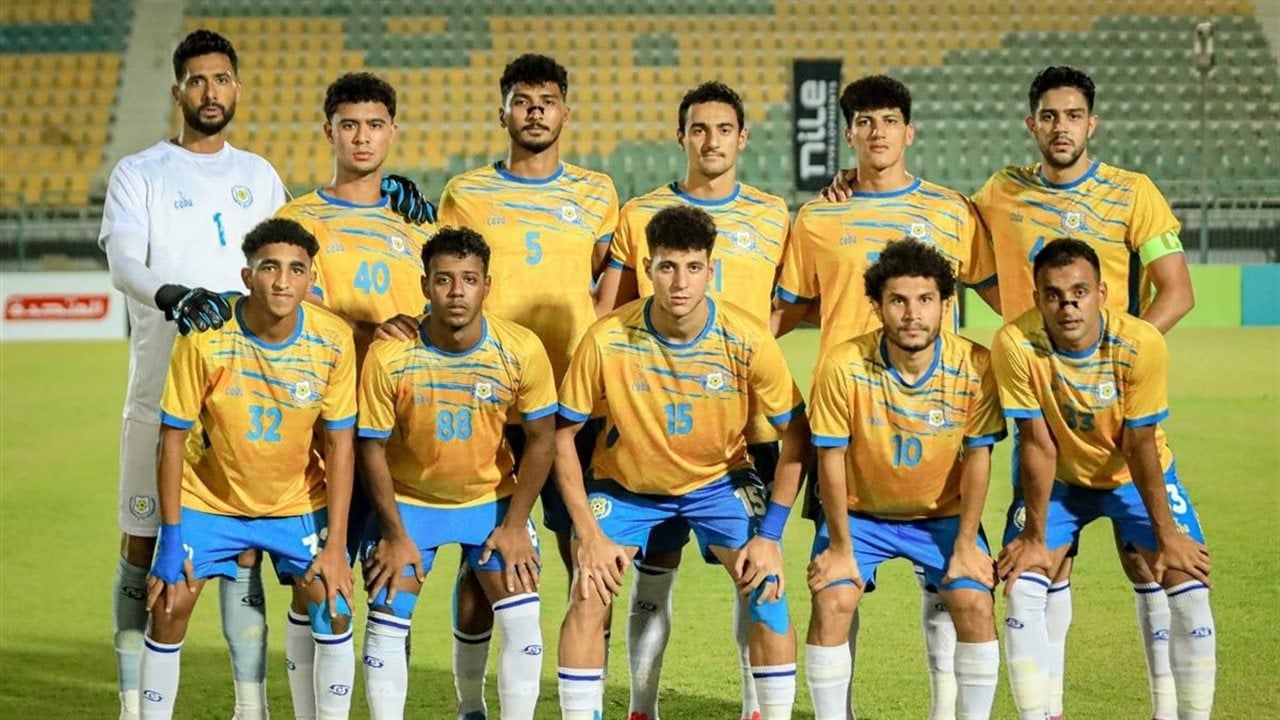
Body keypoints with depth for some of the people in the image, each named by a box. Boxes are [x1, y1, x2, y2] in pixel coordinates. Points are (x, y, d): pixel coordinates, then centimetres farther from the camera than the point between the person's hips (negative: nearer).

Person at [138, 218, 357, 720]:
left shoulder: (333, 341, -18)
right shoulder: (205, 338, -24)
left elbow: (339, 445, -10)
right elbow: (173, 438, -16)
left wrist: (335, 545, -13)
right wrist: (171, 538, -17)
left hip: (299, 502, 1)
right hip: (208, 498, -1)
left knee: (333, 609, -9)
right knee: (170, 606, -9)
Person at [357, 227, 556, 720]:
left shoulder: (521, 350, -19)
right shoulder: (389, 356, -22)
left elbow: (541, 439, -7)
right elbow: (373, 447, -11)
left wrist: (515, 524, -9)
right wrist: (395, 533, -12)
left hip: (492, 498, 1)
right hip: (409, 501, -1)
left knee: (522, 620, -8)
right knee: (386, 622, -5)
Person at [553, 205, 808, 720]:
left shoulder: (747, 340, -23)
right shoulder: (607, 340, -24)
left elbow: (795, 435, -12)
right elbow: (562, 434, -13)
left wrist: (770, 535, -17)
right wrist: (588, 534, -17)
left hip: (719, 480, 0)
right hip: (625, 484, 0)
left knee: (767, 587, -16)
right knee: (588, 596, -15)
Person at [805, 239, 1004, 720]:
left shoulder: (975, 367, -20)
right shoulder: (843, 366, -25)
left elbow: (977, 458, -9)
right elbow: (831, 459, -16)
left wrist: (965, 546, -9)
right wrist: (841, 548, -13)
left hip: (943, 514, 1)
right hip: (860, 512, -1)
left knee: (976, 605, -15)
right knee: (832, 602, -19)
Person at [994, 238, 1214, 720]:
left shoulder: (1141, 344, -30)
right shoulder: (1015, 346, -29)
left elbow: (1140, 446, -19)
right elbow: (1039, 446, -20)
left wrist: (1166, 535, -14)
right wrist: (1034, 536, -15)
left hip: (1134, 478, 0)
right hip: (1059, 479, 0)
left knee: (1191, 590, -12)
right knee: (1020, 591, -15)